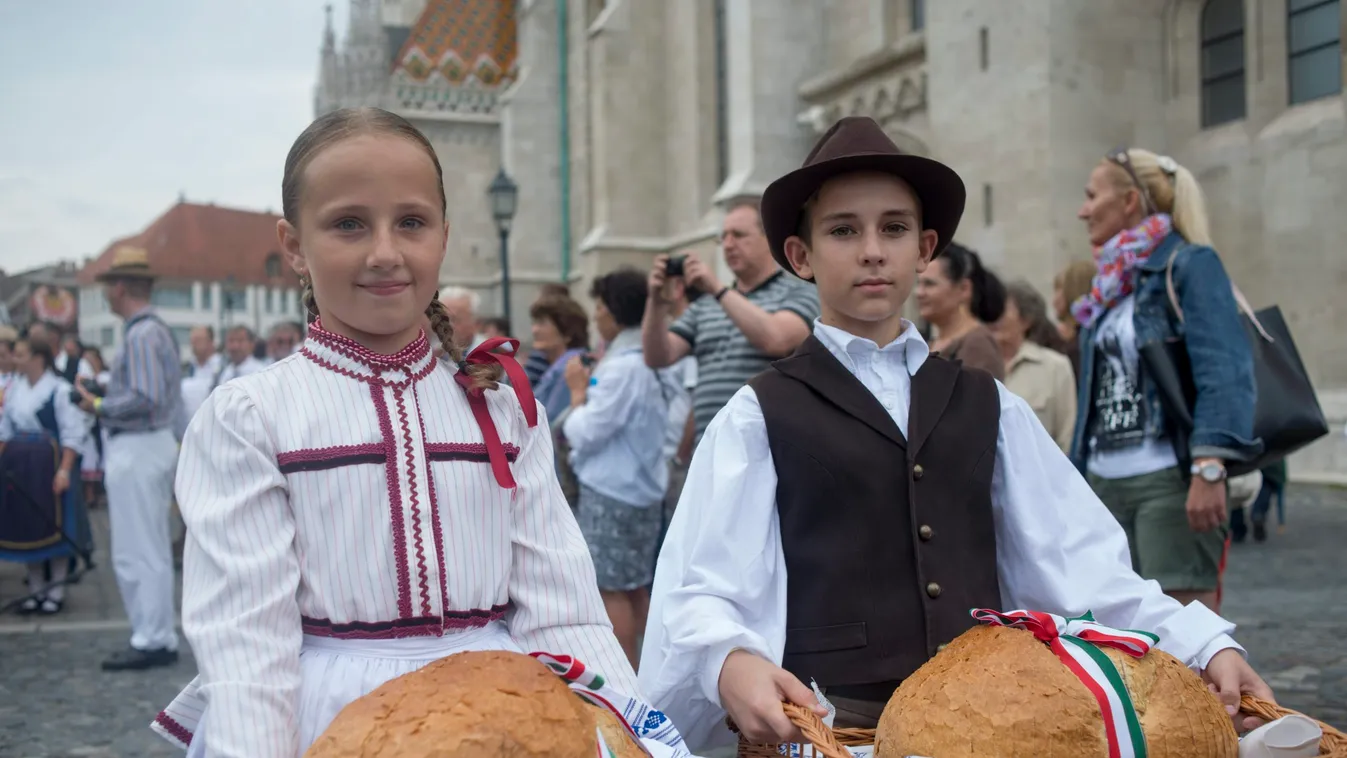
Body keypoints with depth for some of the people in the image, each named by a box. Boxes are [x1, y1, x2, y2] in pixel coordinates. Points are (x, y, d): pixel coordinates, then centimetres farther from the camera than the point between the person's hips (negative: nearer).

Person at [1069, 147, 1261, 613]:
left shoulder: (1189, 265, -5)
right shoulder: (1110, 285, 18)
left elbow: (1224, 370, -16)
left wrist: (1209, 468, -26)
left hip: (1170, 481, -8)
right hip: (1106, 483, 8)